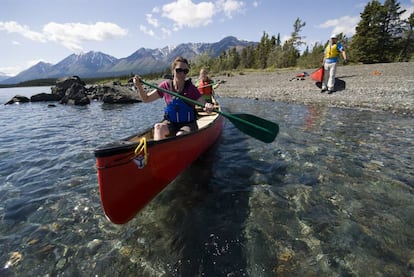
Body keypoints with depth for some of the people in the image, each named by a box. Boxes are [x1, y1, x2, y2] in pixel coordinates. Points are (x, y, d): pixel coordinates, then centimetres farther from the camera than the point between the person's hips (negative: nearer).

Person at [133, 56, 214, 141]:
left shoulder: (191, 88, -8)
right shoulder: (166, 85, -1)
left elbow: (204, 104, -14)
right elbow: (146, 99, 4)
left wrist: (208, 107, -38)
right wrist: (139, 86, -15)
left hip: (188, 125, -2)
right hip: (171, 124, 3)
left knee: (180, 135, -33)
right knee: (158, 127, -28)